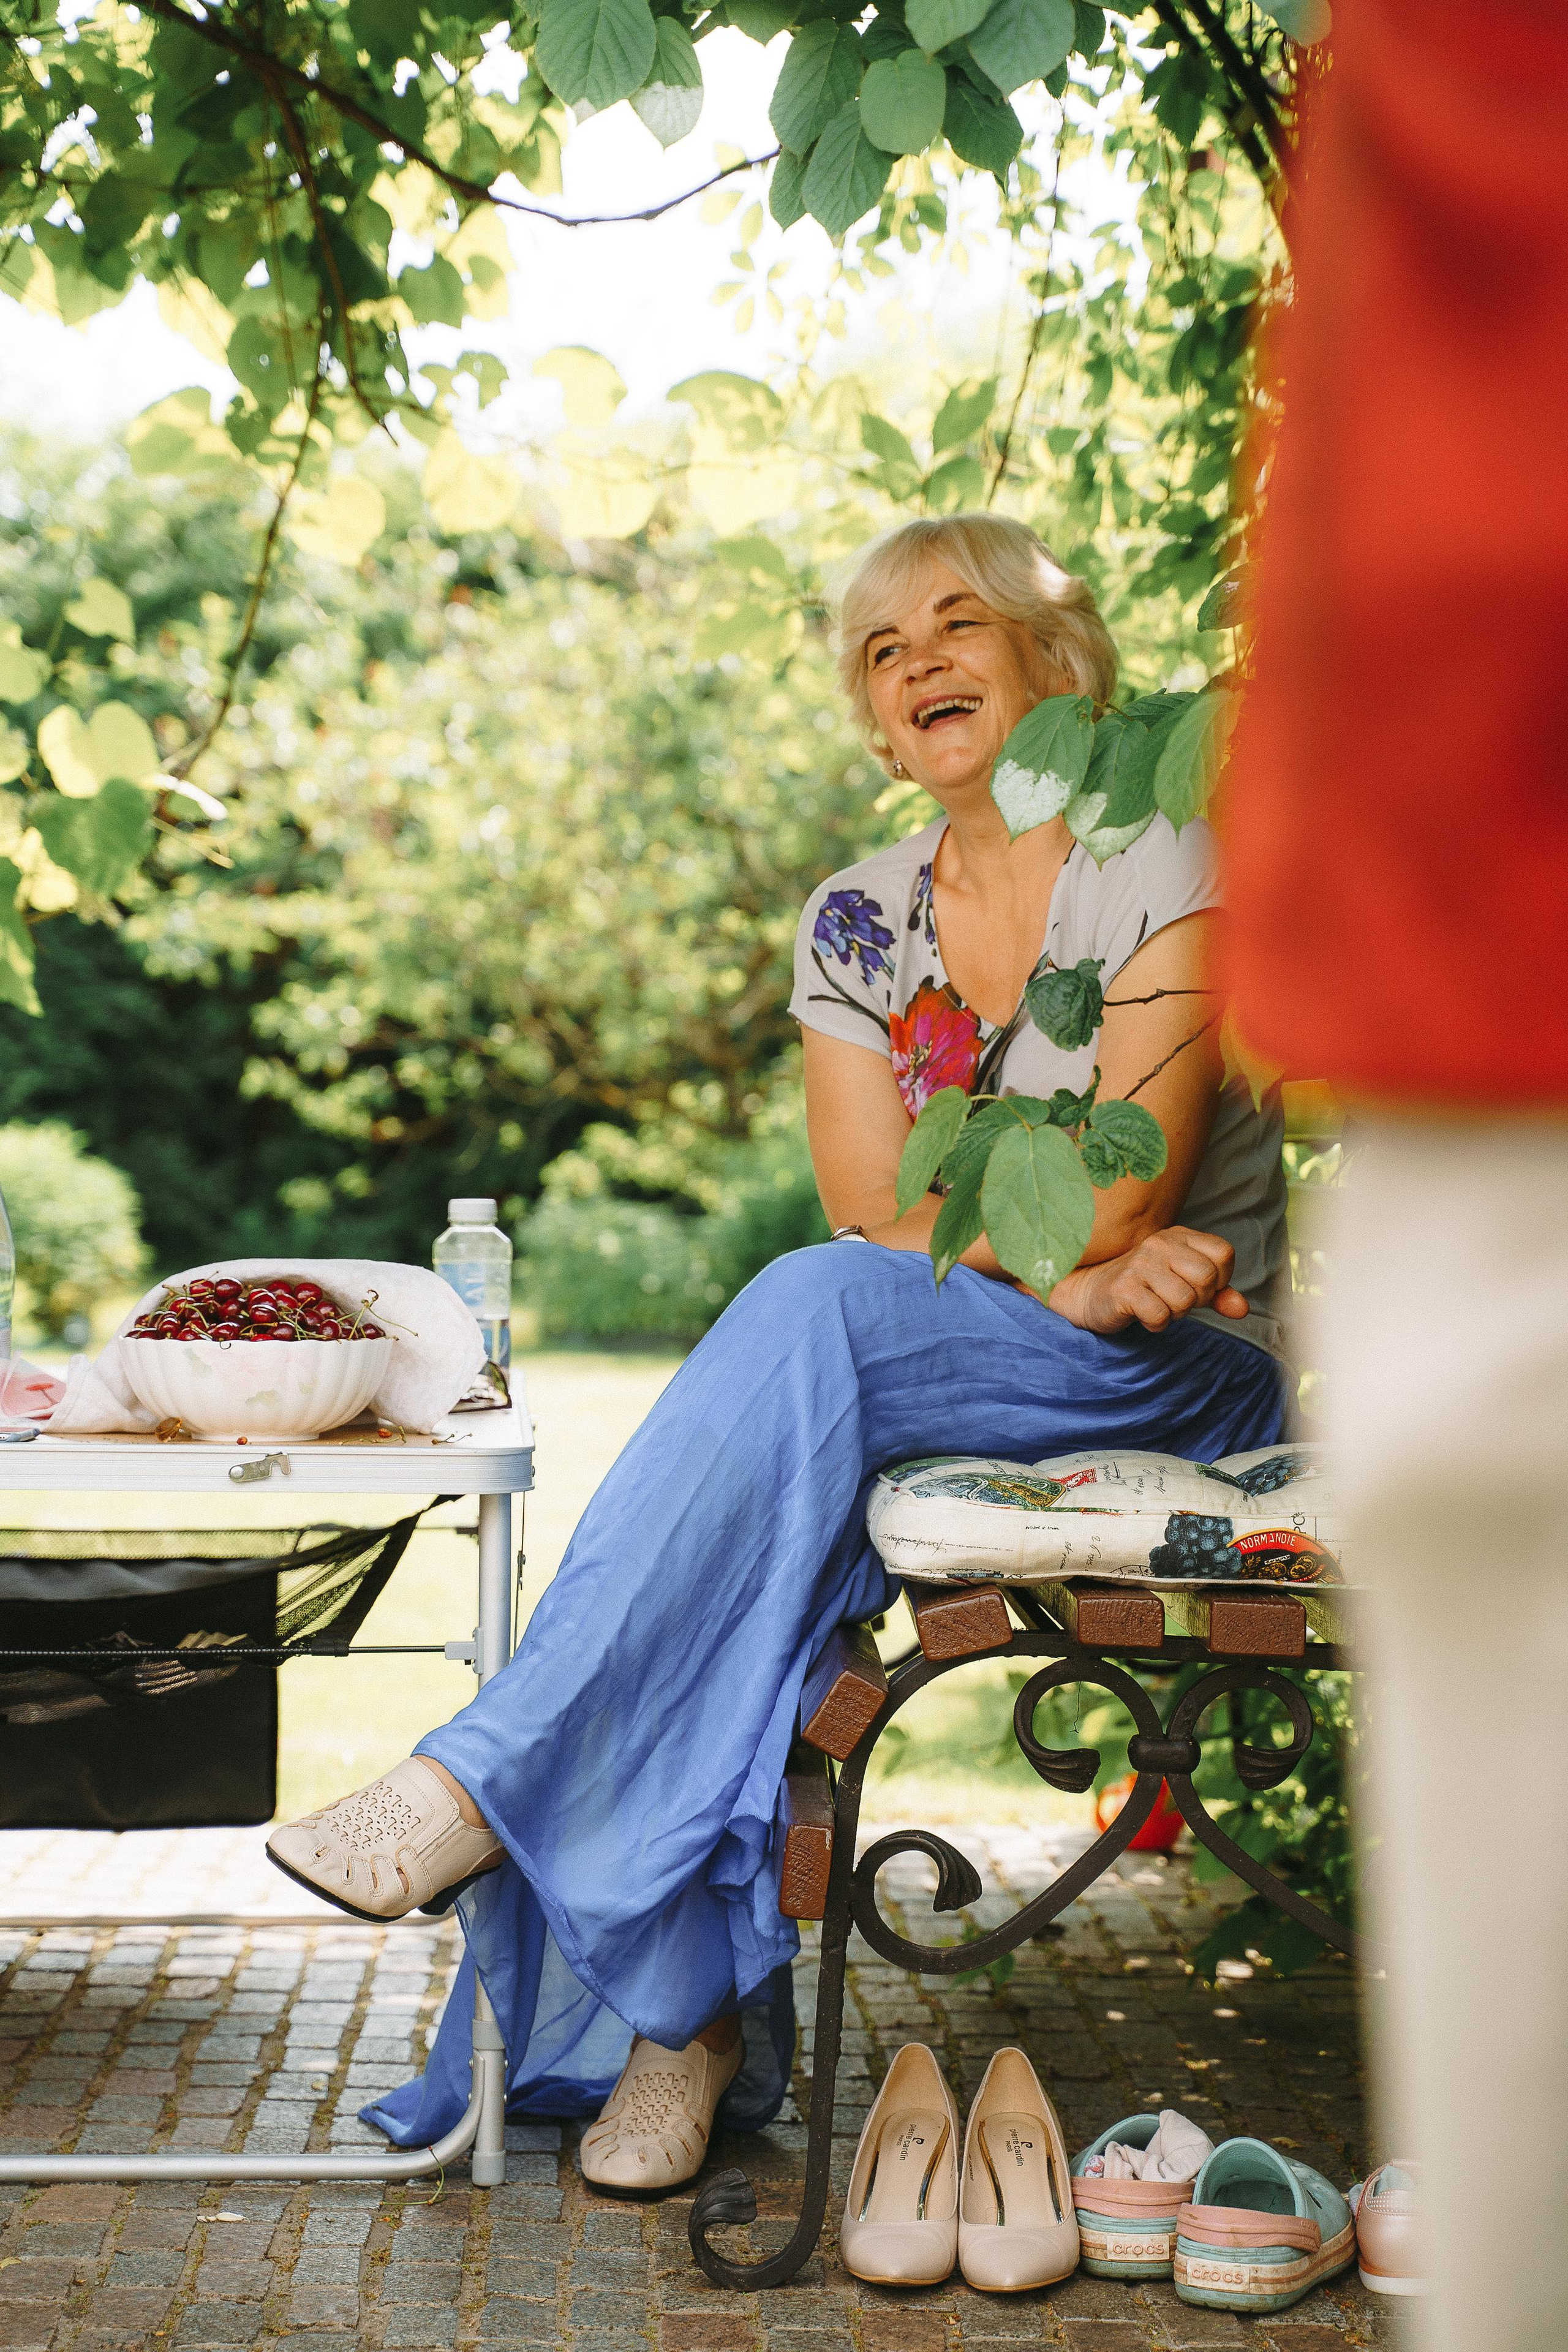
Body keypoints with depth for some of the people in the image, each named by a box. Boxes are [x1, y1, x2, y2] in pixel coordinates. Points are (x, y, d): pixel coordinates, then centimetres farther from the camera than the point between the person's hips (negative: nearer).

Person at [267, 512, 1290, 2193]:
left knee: (819, 1314, -33)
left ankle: (486, 1776, -31)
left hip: (1183, 1383, -4)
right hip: (949, 1381, 4)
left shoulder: (1165, 862, -3)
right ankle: (689, 2010, -26)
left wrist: (949, 1236, -8)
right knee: (765, 1494, -31)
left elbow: (1128, 1193, -13)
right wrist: (1061, 1269, -15)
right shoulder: (853, 925, 11)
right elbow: (882, 1222, 0)